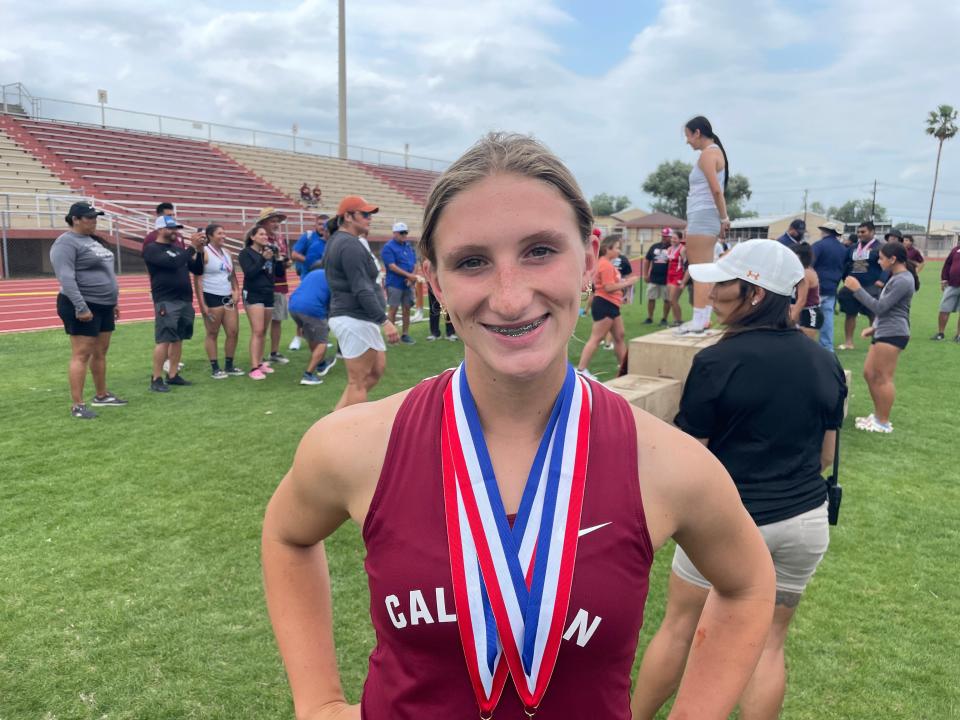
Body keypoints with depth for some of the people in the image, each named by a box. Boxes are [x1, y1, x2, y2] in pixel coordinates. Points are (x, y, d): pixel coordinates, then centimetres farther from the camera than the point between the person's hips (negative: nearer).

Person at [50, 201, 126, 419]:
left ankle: (102, 396, 26)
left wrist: (113, 301, 20)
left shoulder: (92, 240, 16)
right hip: (84, 307, -9)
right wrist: (80, 307, -28)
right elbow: (66, 278, -22)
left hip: (104, 306, 9)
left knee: (100, 353, 15)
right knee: (81, 355, -8)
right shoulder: (67, 243, -13)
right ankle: (77, 405, -4)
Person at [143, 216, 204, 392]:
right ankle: (156, 379, -2)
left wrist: (199, 250, 0)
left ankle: (173, 375, 15)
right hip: (166, 302, -7)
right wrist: (192, 247, -17)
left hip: (185, 301, 7)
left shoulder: (178, 249, 16)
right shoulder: (151, 249, -4)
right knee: (164, 340, -8)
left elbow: (197, 270, 14)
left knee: (178, 339, 8)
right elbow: (173, 263, -20)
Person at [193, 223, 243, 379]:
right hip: (212, 298, -7)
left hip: (228, 298, 7)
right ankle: (215, 368, 8)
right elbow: (197, 279, -11)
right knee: (212, 334, 2)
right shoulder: (204, 253, -8)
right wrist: (202, 303, -16)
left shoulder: (227, 252, 13)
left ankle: (229, 365, 17)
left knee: (233, 332, 5)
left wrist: (236, 291, 4)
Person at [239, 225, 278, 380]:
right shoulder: (245, 253, -4)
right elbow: (249, 273, -17)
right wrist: (263, 259, -22)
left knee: (263, 332, 9)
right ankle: (254, 368, -13)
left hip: (269, 295, 5)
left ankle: (260, 363, 18)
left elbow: (277, 273, 10)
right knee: (257, 331, -12)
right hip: (253, 295, -5)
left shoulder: (269, 251, 10)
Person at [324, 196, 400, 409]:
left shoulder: (337, 241, 16)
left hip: (358, 319, 11)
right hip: (355, 320, -11)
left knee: (377, 368, 16)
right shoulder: (350, 245, -16)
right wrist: (385, 321, -24)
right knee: (358, 382, -2)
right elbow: (361, 290, -23)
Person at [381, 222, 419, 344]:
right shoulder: (388, 247, -6)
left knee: (407, 309, 9)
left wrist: (412, 277, -6)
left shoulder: (409, 246, 14)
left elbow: (415, 263, 12)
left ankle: (405, 334, 18)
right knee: (393, 309, -3)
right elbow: (392, 266, -15)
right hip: (395, 284, -6)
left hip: (408, 284, 6)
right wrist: (408, 275, -18)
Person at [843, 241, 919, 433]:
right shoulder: (897, 277, 19)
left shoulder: (903, 280, -15)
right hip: (884, 332, 11)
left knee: (883, 378, -4)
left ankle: (883, 422, 4)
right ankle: (878, 415, 24)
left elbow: (879, 307, -18)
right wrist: (874, 327, 22)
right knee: (869, 374, 14)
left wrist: (857, 289, -16)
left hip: (893, 334, -11)